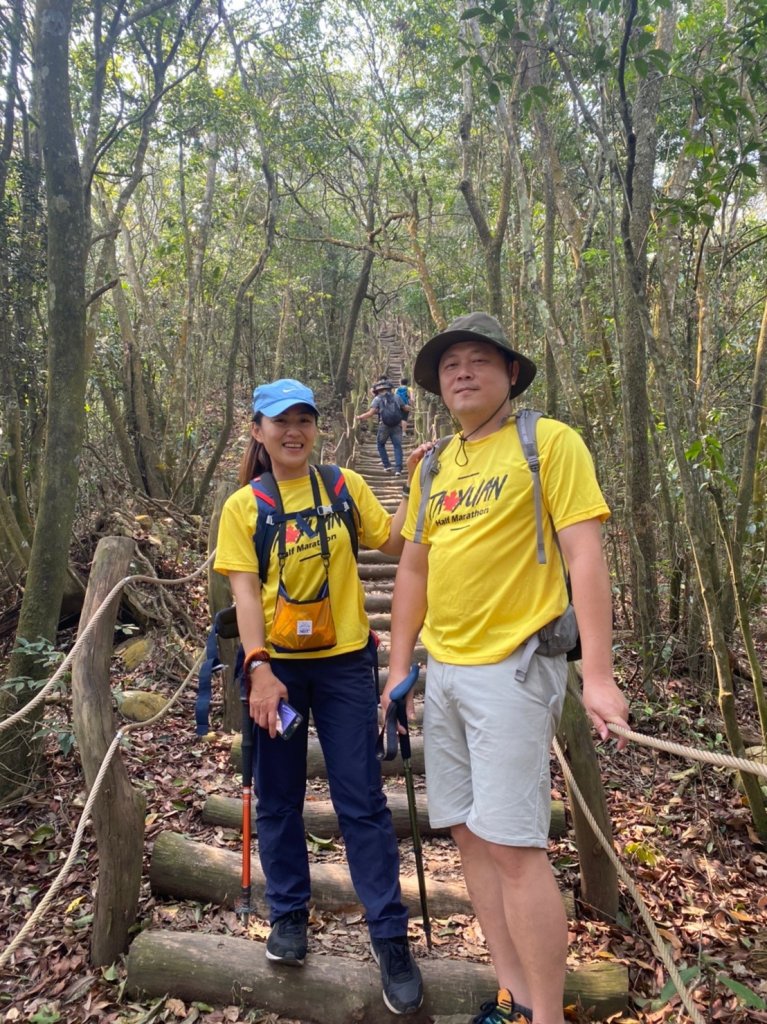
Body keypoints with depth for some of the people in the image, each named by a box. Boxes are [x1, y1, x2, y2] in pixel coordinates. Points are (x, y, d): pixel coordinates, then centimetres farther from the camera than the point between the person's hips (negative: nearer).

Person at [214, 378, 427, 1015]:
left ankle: (391, 937, 16)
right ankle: (289, 915, 35)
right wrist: (259, 669, -17)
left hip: (344, 661, 0)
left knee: (362, 801, 4)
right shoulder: (243, 506, -1)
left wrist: (416, 485, -10)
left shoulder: (344, 485, 2)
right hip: (276, 665, 1)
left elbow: (393, 541, 1)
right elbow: (244, 591, -7)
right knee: (278, 798, 13)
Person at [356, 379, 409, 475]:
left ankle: (387, 465, 13)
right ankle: (398, 469, -8)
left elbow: (371, 413, -11)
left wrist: (359, 417, -1)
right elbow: (406, 408, 19)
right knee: (397, 446, 4)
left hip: (384, 426, -2)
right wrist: (409, 407, 41)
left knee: (380, 445, 19)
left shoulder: (377, 399, 1)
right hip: (397, 426, 2)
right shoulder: (396, 397, 11)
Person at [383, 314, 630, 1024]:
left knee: (513, 846, -4)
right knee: (469, 836, 12)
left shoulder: (549, 443, -5)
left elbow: (585, 556, -11)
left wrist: (598, 673, -17)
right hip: (443, 671, 7)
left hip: (513, 667, -7)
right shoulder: (436, 467, 13)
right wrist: (400, 668, 13)